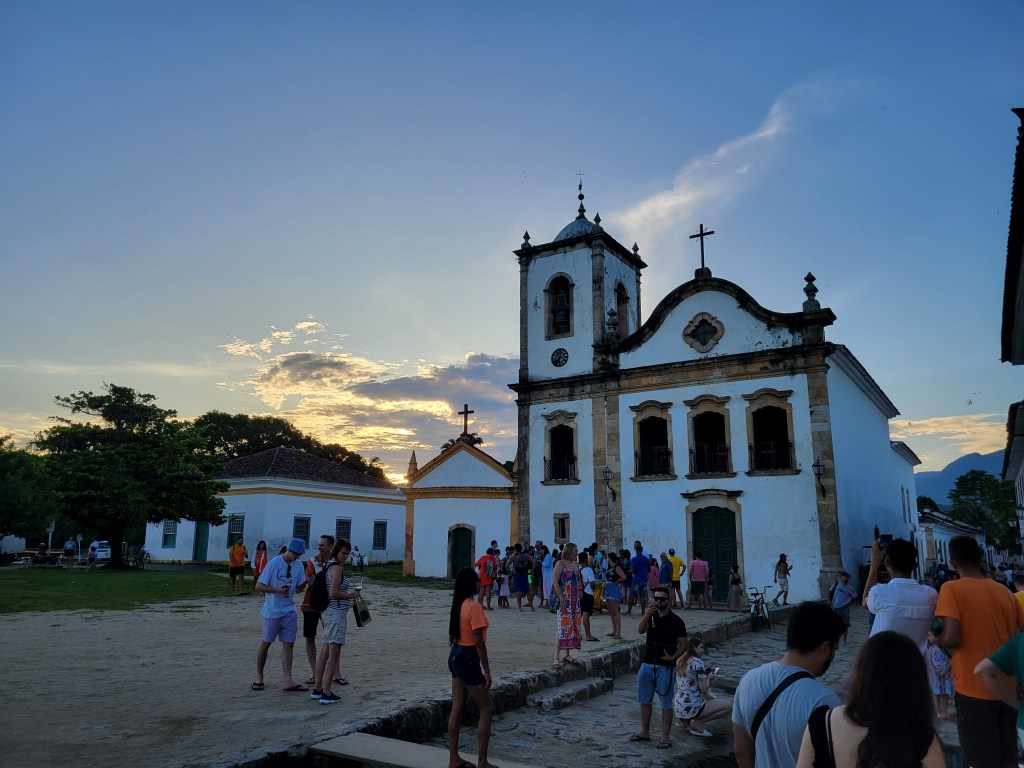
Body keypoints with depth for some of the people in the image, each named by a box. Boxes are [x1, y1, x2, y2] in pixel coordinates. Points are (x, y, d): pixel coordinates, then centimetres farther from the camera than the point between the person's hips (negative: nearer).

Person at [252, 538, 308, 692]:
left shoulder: (298, 565, 2)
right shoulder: (273, 564, -15)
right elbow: (258, 587, -13)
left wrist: (304, 584, -13)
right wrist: (278, 590, -24)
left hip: (289, 611, 5)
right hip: (272, 611, -4)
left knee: (288, 644, -1)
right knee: (265, 644, 8)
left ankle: (288, 680, -2)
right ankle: (259, 677, 24)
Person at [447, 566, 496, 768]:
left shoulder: (458, 604, 6)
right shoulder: (474, 607, -20)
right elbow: (479, 641, -21)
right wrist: (487, 671, -17)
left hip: (455, 656, 9)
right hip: (468, 659, -9)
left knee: (457, 709, 14)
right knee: (487, 709, 2)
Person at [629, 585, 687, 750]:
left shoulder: (676, 621, -6)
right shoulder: (651, 616, 5)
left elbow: (683, 644, -5)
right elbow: (640, 630, -14)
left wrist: (673, 657, -20)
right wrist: (647, 615, -30)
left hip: (666, 667, -5)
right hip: (647, 664, 5)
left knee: (666, 703, 2)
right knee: (644, 700, 14)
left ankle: (666, 736, 12)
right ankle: (644, 732, 27)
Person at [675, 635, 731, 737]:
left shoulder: (681, 661, 10)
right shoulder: (697, 662, -14)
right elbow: (704, 689, -15)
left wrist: (707, 675, 17)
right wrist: (709, 678, 4)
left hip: (679, 705, 9)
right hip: (691, 706, -9)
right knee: (728, 705, -2)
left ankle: (687, 720, 16)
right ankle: (698, 723, -2)